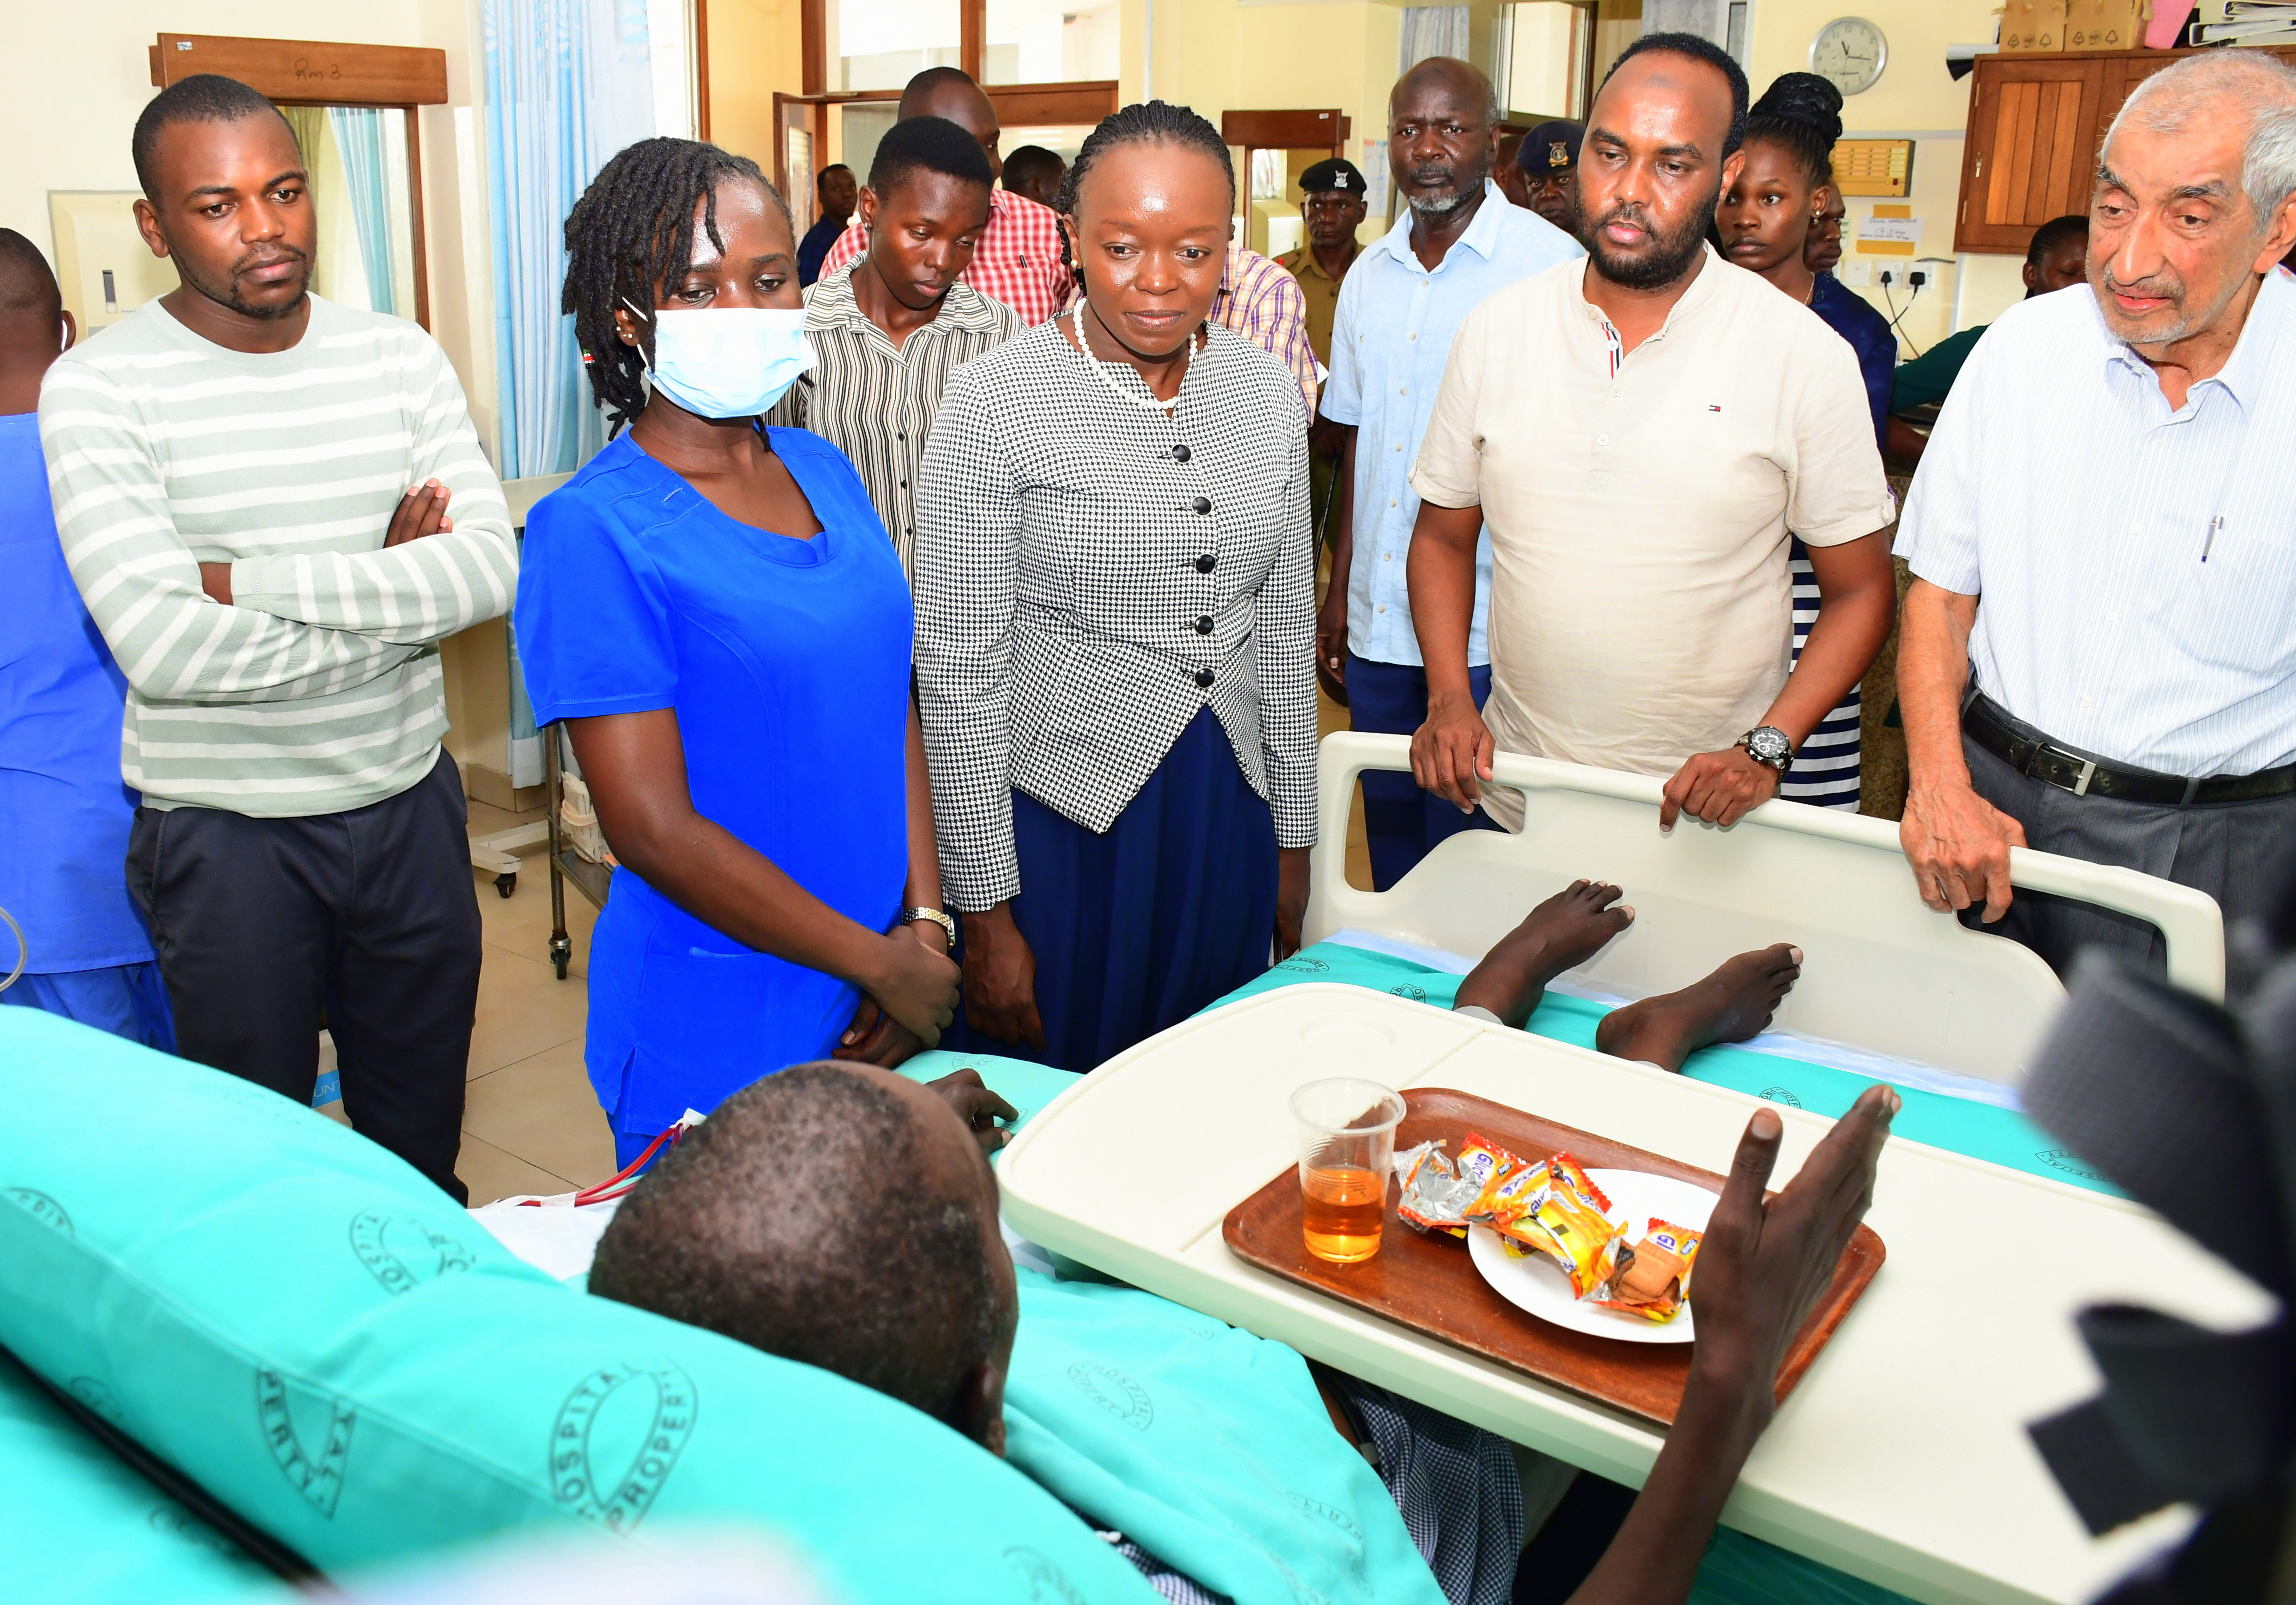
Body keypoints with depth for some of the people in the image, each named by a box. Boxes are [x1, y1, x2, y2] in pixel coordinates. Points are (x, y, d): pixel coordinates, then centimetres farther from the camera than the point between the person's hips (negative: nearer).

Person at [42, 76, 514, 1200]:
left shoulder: (398, 357, 0)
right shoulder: (98, 388, -11)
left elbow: (491, 568, -13)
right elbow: (164, 647, -23)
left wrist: (249, 576, -19)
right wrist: (394, 594, -16)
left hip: (408, 801, 3)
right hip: (226, 833, -3)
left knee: (423, 1145, 19)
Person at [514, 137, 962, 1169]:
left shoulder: (825, 471, 5)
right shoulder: (593, 528, -15)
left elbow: (892, 705, 8)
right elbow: (650, 825, -19)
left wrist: (927, 923, -5)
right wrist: (882, 963, -14)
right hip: (713, 1038, -6)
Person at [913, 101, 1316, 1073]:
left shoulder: (1266, 391, 2)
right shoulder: (996, 401, -13)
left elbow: (1284, 627, 10)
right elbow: (959, 671, -12)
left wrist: (1293, 840, 12)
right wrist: (986, 910, -11)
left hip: (1229, 823, 5)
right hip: (1060, 821, -4)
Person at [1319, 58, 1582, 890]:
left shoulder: (1552, 263, -7)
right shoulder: (1369, 275, 11)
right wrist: (1338, 591, 15)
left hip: (1493, 631, -5)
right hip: (1379, 619, 6)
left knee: (1469, 834, 2)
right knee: (1390, 830, 15)